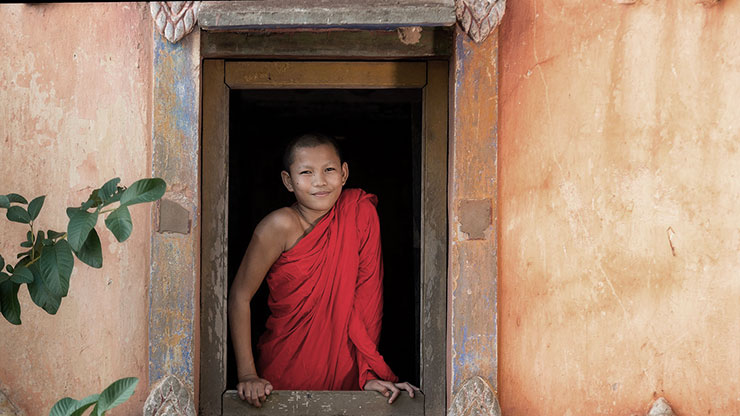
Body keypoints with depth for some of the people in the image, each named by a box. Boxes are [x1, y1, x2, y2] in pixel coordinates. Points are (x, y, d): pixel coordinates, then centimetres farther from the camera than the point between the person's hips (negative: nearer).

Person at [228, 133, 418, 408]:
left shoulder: (361, 212, -5)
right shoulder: (281, 226, -13)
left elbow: (367, 293, -3)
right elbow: (240, 296, -8)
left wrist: (371, 373, -8)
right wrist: (247, 375, -13)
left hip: (344, 374, 2)